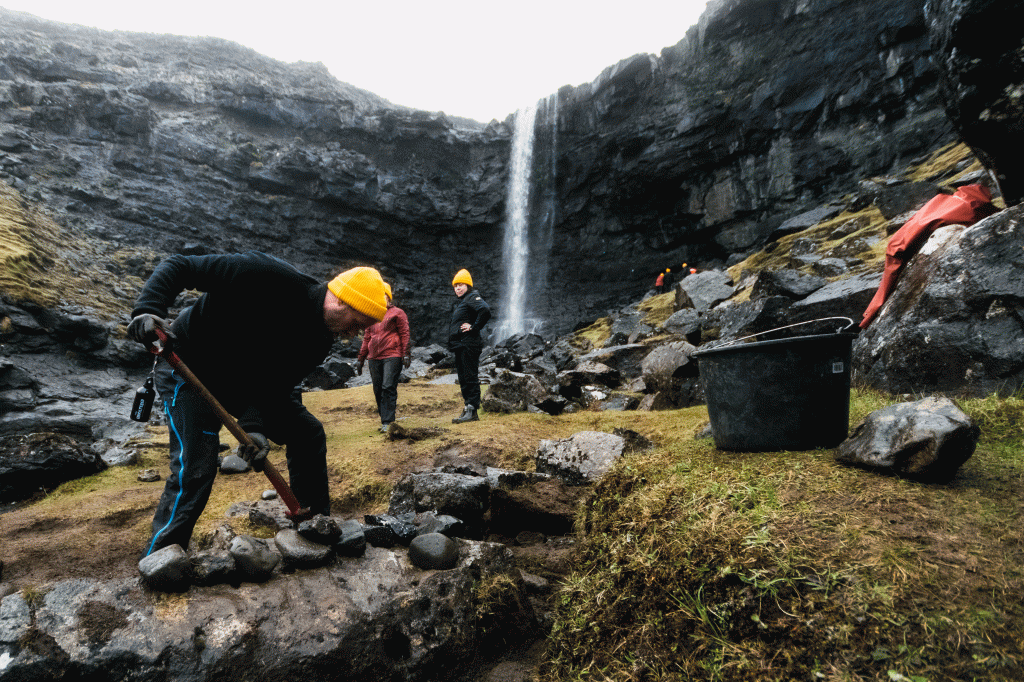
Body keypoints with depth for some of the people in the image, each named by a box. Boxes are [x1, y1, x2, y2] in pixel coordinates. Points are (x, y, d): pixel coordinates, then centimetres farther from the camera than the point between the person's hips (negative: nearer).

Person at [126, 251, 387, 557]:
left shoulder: (319, 341, -12)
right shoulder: (267, 276, -33)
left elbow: (276, 383, -11)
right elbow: (178, 267, -27)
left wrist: (254, 425, -29)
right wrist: (147, 311, -42)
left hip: (245, 380, 7)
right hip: (188, 367, -6)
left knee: (308, 432, 2)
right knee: (195, 467, -16)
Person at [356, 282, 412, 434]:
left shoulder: (397, 313, 6)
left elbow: (404, 333, 0)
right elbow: (366, 338, 24)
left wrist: (406, 353, -11)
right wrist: (360, 358, 20)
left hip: (392, 356, -6)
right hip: (374, 358, 6)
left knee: (388, 387, -13)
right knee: (378, 390, 5)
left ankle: (387, 421, -11)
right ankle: (384, 419, 14)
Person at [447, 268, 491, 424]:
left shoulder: (473, 297, -7)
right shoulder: (460, 302, 24)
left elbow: (485, 310, -26)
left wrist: (474, 327, -19)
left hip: (469, 345, -11)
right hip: (460, 346, 11)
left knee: (470, 377, -10)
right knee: (463, 379, 12)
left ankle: (472, 411, -10)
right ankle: (468, 408, 19)